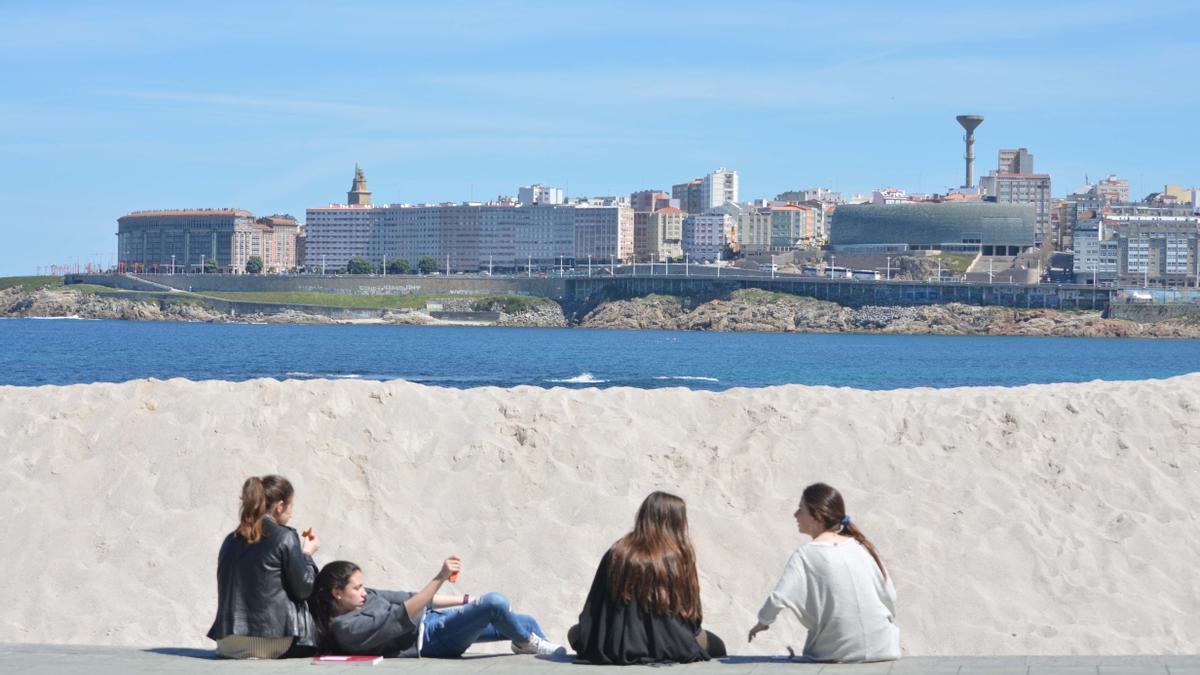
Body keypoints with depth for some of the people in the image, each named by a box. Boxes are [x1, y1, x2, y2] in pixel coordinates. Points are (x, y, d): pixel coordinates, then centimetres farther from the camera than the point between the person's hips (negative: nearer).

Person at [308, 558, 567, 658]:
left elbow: (405, 599, 12)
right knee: (494, 603, -24)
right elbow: (402, 617, -26)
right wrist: (440, 578, -32)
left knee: (526, 623, 5)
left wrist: (466, 601, 12)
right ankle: (528, 644, 0)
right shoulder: (346, 628, -19)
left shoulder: (361, 598, 9)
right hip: (430, 639, -10)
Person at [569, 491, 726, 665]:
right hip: (666, 649, -2)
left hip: (612, 649, 2)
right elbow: (692, 617, -4)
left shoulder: (617, 553, -4)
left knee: (575, 632, 32)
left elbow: (592, 613, 0)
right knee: (715, 645, 25)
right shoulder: (678, 558, -10)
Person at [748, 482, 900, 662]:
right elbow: (889, 595, 6)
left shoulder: (806, 554, -7)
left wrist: (763, 621, 5)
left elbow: (779, 598, -15)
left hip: (839, 652, -3)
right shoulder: (862, 546, 6)